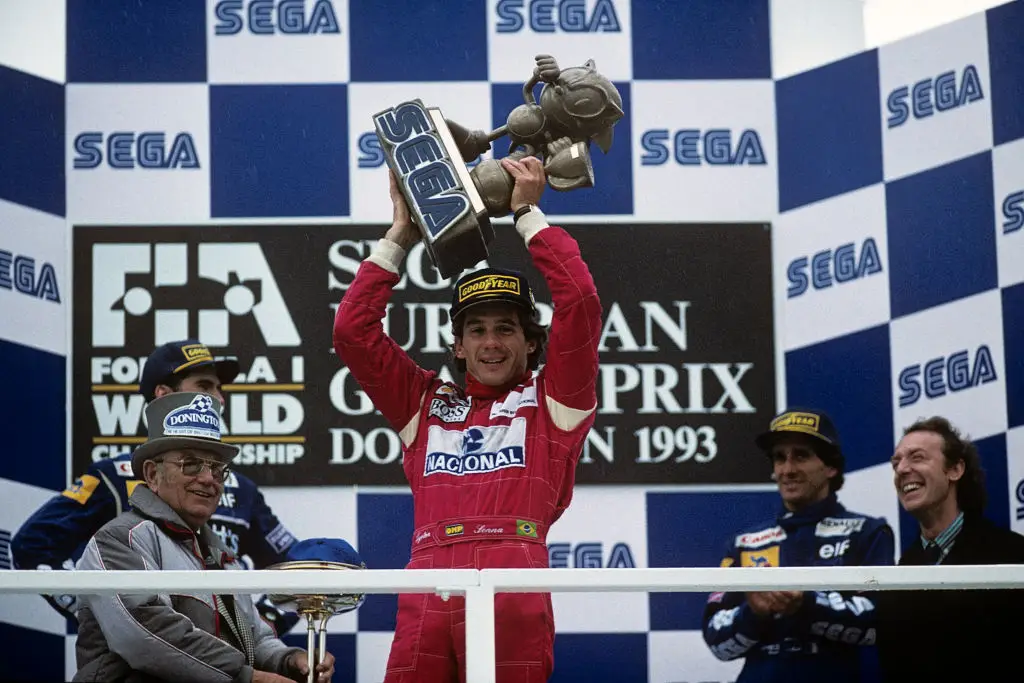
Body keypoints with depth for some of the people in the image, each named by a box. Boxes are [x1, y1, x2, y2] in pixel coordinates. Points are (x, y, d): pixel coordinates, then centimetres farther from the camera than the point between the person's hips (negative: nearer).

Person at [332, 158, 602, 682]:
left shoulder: (550, 400, 18)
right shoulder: (426, 403, 25)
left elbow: (580, 303, 7)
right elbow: (353, 330, 22)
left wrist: (528, 214, 14)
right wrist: (400, 236, 23)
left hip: (514, 586, -2)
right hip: (427, 581, 3)